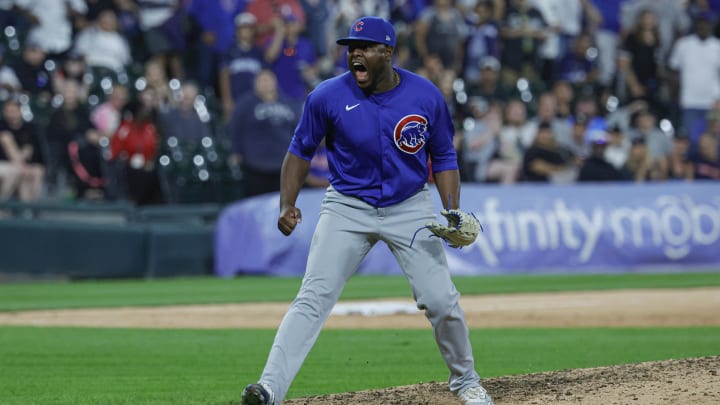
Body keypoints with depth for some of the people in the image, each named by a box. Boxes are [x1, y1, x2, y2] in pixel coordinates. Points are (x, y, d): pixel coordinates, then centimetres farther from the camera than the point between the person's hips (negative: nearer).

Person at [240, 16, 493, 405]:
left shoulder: (426, 96, -10)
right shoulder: (328, 96, -12)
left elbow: (444, 158, 3)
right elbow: (300, 150, 2)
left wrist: (453, 213, -9)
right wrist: (287, 205, -9)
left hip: (409, 208, 1)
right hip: (347, 208, -1)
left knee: (441, 300, -3)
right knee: (313, 297, -14)